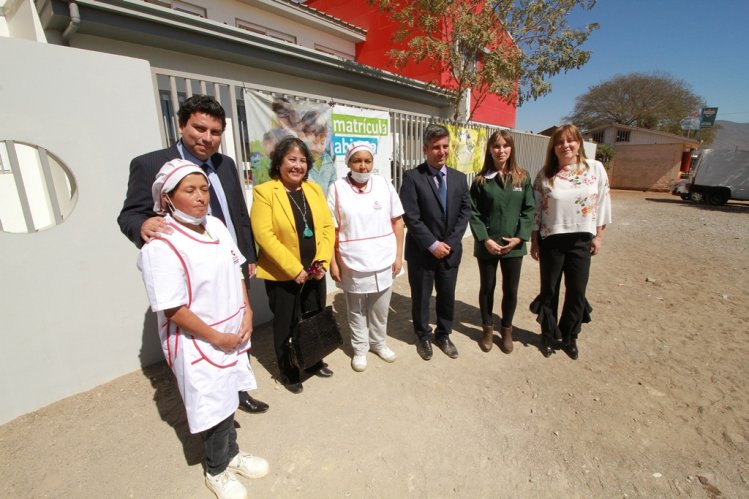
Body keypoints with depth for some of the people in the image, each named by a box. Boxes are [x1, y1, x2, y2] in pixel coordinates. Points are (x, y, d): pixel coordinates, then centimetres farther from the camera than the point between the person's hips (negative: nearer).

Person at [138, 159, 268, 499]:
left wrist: (247, 313, -3)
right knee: (213, 406, 12)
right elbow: (173, 309, -21)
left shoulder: (216, 225, -2)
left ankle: (231, 453, 48)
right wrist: (216, 337, -14)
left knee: (228, 396, 22)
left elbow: (236, 271, 6)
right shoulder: (160, 246, -22)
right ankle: (217, 471, 41)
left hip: (233, 332, 6)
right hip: (198, 341, -6)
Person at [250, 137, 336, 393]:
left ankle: (315, 362, 42)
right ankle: (288, 372, 34)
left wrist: (323, 261, -8)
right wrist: (294, 269, -20)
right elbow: (263, 235, -17)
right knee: (286, 325, 11)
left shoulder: (314, 189, 6)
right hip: (282, 275, -4)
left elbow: (327, 227, 4)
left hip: (315, 272, 5)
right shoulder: (264, 192, -10)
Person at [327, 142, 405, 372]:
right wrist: (333, 263, -5)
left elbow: (397, 221, 4)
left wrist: (399, 255, 2)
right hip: (353, 264, -2)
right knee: (356, 311, 15)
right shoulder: (337, 188, -6)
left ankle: (379, 342, 41)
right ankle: (360, 349, 35)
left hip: (383, 262, 2)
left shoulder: (385, 184, 0)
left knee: (380, 309, 18)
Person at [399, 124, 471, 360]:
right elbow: (411, 217, -15)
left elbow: (465, 212, 3)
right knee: (420, 297, 11)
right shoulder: (412, 177, -9)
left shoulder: (459, 178, 6)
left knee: (447, 296, 16)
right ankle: (423, 336, 34)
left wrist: (450, 242, -8)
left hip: (450, 250, 4)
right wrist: (433, 244, -16)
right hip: (422, 251, -4)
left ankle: (443, 335, 38)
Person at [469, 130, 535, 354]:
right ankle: (487, 329, 30)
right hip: (487, 245, -1)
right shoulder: (481, 179, -3)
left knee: (511, 289, 11)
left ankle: (506, 329, 32)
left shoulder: (523, 177, 2)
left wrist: (520, 237, -9)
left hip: (514, 245, 2)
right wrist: (485, 239, -14)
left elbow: (529, 209, 1)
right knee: (487, 287, 11)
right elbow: (473, 212, -6)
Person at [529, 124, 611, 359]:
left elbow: (602, 203, 3)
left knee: (577, 292, 10)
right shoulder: (544, 174, -3)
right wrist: (534, 241, -2)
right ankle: (548, 335, 29)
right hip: (551, 240, -1)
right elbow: (535, 209, -1)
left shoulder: (596, 168, -1)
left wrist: (598, 235, 1)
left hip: (581, 240, 1)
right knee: (549, 291, 10)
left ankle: (570, 337, 30)